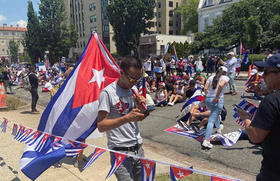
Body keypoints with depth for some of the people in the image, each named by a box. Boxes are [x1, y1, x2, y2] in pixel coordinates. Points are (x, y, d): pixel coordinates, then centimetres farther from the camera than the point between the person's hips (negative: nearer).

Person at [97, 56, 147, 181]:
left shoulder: (133, 90, 8)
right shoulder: (107, 93, -14)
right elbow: (101, 126, -18)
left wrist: (141, 107, -4)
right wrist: (126, 118, -28)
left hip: (138, 147, 7)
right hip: (120, 151, -6)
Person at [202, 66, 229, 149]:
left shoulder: (211, 77, 15)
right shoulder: (225, 77, 3)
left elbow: (205, 88, 2)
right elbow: (221, 85, -20)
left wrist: (208, 96, 15)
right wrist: (216, 98, -15)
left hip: (208, 99, 6)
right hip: (217, 101, -5)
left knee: (215, 114, 33)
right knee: (211, 120, -6)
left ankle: (218, 128, 55)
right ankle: (206, 141, -11)